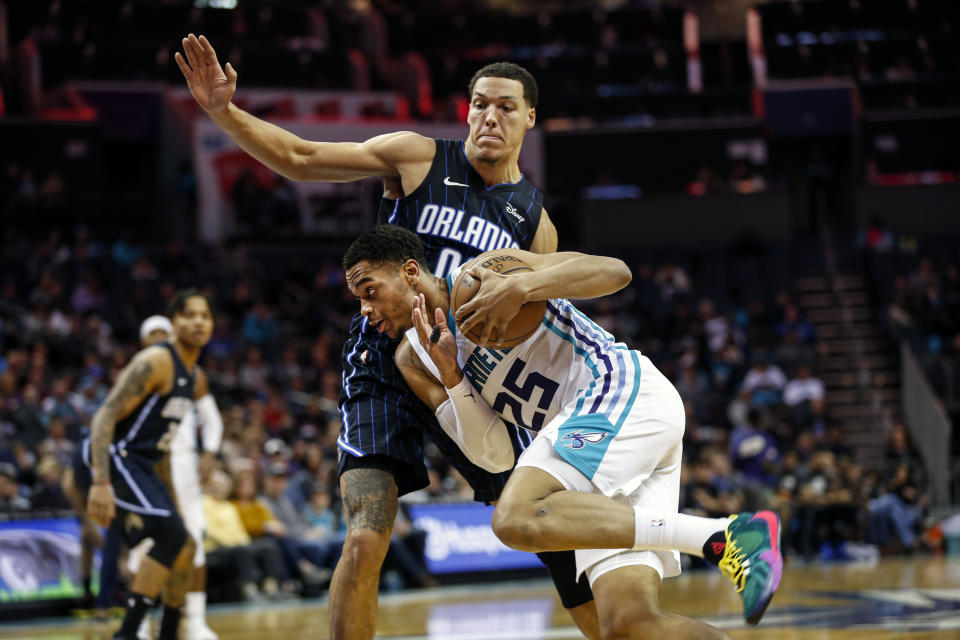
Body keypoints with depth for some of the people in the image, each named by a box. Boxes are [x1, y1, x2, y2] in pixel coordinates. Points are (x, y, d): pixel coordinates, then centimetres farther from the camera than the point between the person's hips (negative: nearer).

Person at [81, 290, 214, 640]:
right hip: (108, 457, -10)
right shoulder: (156, 362, -15)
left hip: (139, 466, 10)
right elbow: (106, 416, -23)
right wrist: (100, 483, -33)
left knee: (183, 548, 13)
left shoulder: (197, 380, 14)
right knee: (171, 534, -24)